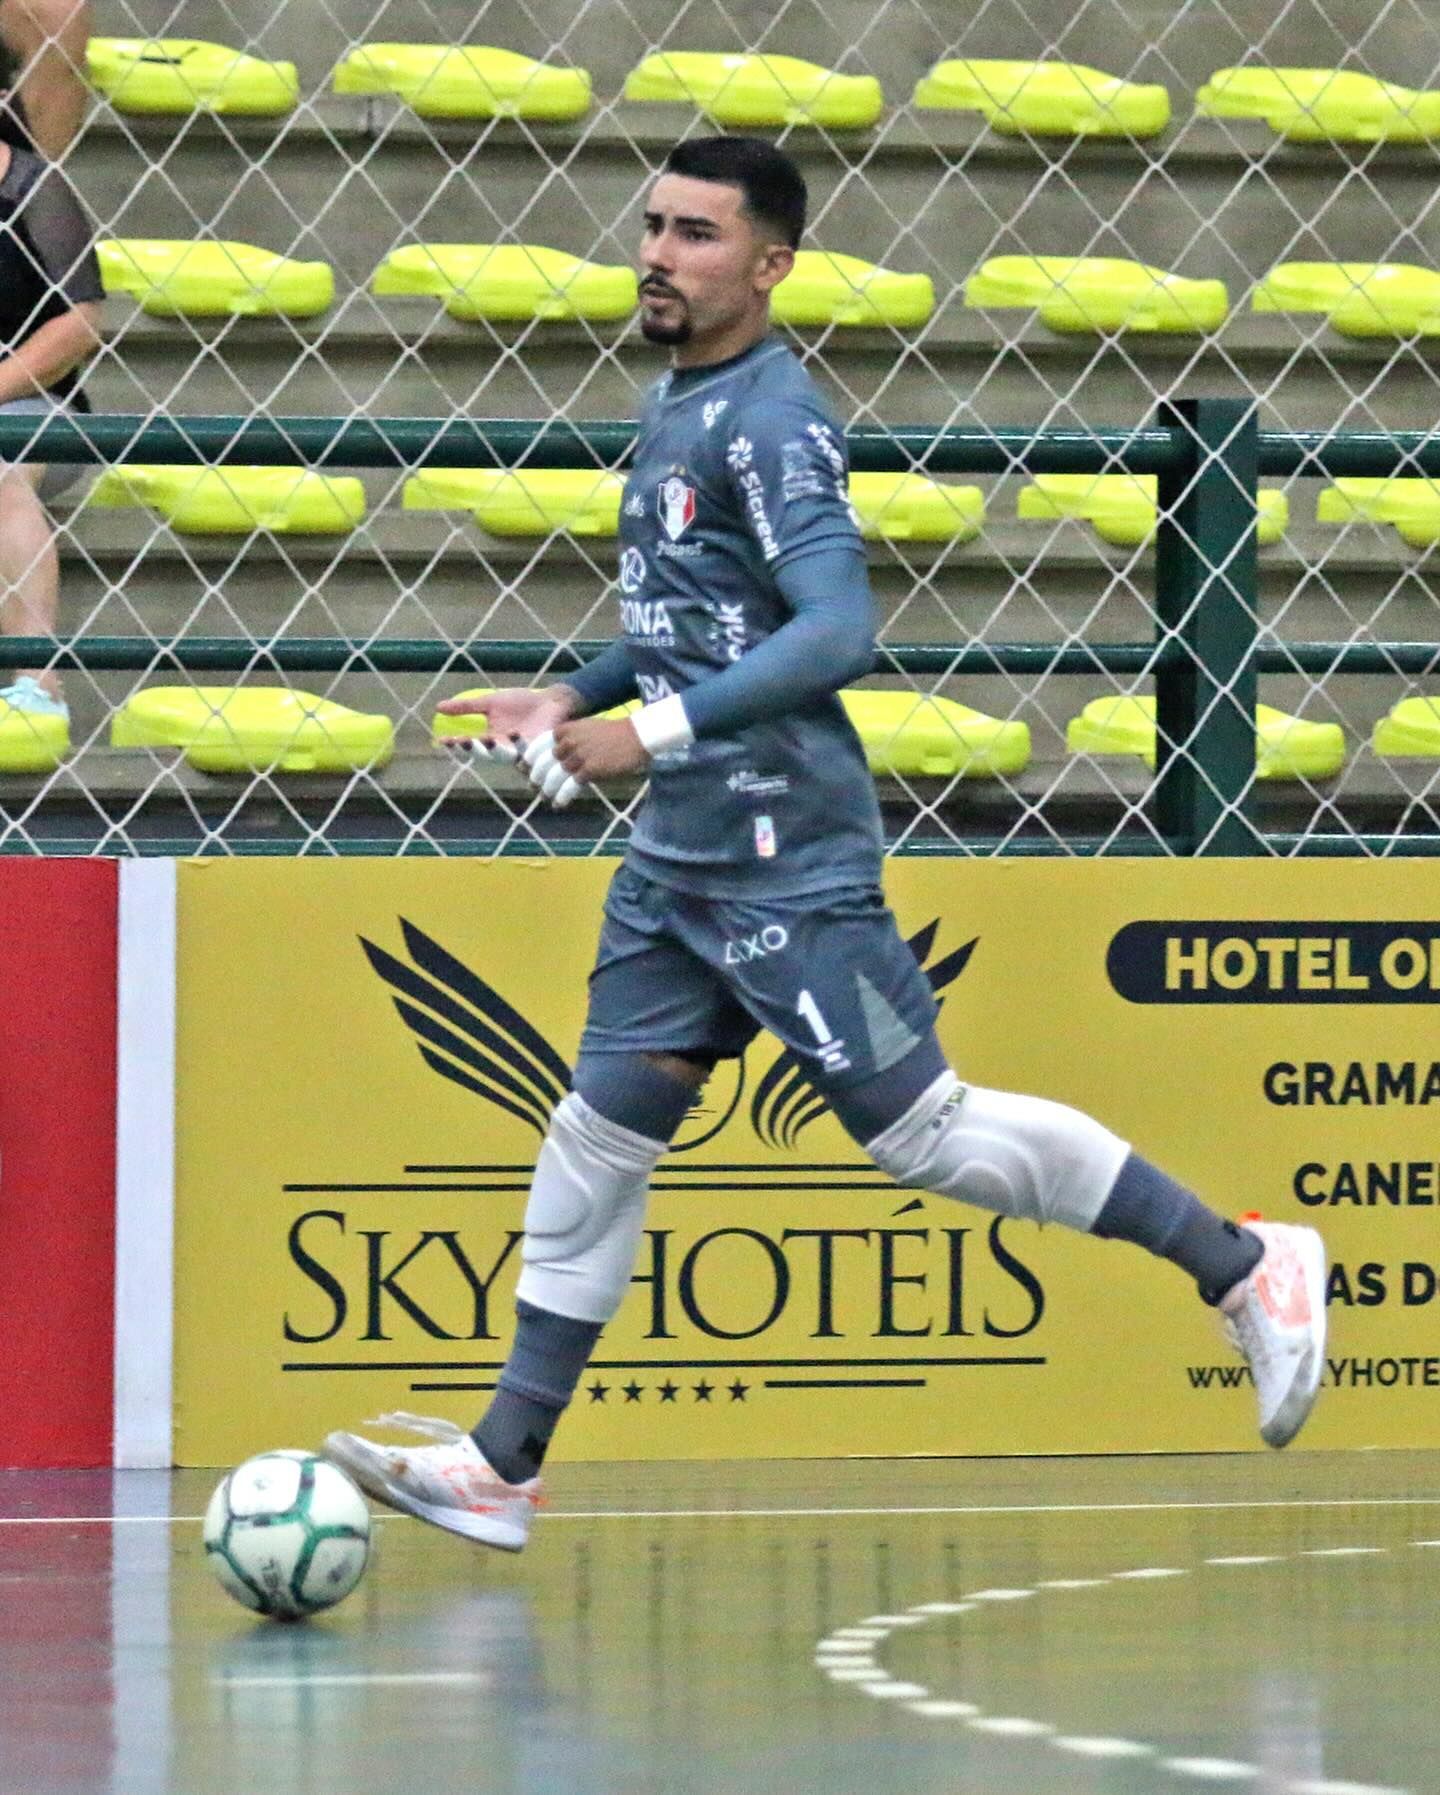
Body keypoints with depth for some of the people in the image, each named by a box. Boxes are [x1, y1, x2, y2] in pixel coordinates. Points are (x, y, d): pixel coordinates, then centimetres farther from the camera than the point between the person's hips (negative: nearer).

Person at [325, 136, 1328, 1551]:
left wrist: (659, 728, -31)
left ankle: (1243, 1267, 6)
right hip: (681, 852, 9)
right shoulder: (675, 405, 13)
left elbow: (839, 629, -27)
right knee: (600, 1132, 7)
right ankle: (502, 1465, 10)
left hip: (783, 854, -9)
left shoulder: (769, 421, -16)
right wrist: (568, 700, 19)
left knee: (917, 1127, -4)